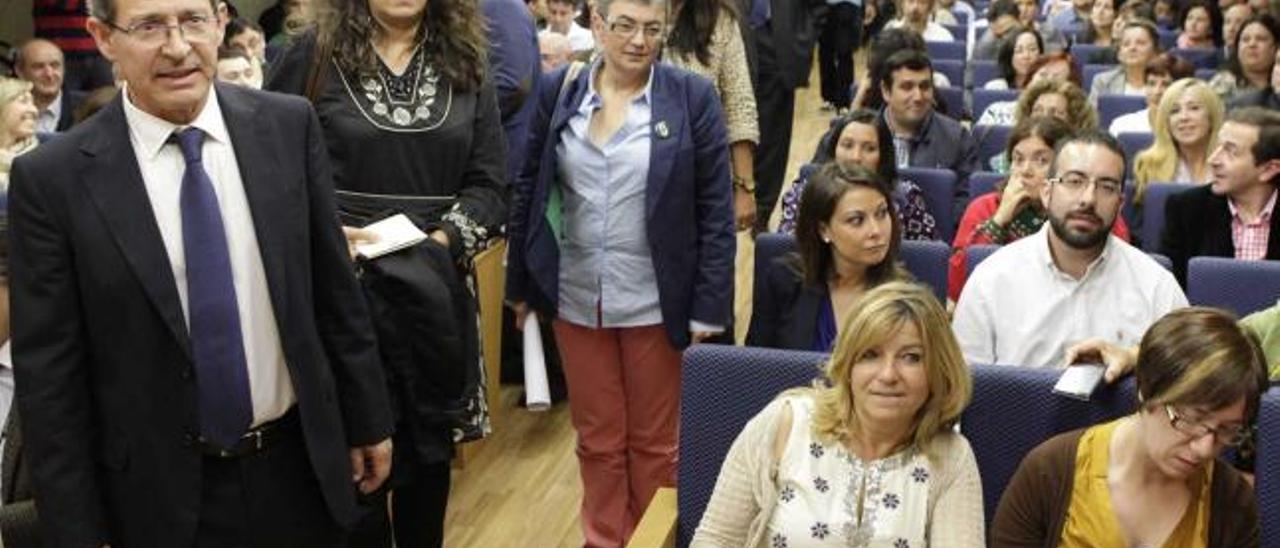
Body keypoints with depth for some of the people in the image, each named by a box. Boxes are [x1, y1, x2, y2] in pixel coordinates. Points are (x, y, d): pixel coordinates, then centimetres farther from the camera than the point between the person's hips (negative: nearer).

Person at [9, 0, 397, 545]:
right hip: (161, 494, -2)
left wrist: (368, 419, 7)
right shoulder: (52, 178, -12)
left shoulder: (288, 126, -5)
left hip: (301, 468, 2)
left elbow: (335, 287, 2)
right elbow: (48, 375, -8)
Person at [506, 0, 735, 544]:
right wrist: (520, 284, 8)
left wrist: (708, 308, -8)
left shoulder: (692, 96, -6)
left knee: (654, 441, 11)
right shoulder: (558, 90, 1)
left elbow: (716, 210, -5)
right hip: (577, 300, 2)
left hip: (655, 303, -2)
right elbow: (529, 189, 7)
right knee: (597, 439, 13)